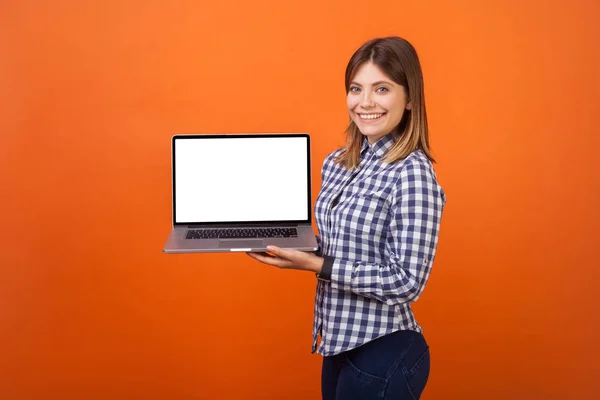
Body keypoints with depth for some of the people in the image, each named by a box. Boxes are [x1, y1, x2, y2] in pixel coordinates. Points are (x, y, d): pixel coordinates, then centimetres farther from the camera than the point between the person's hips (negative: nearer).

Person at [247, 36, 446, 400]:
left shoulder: (413, 174, -19)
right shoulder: (340, 162, 4)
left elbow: (407, 282, -21)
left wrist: (315, 265, -21)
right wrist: (289, 245, -4)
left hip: (384, 354, -7)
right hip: (341, 342, 7)